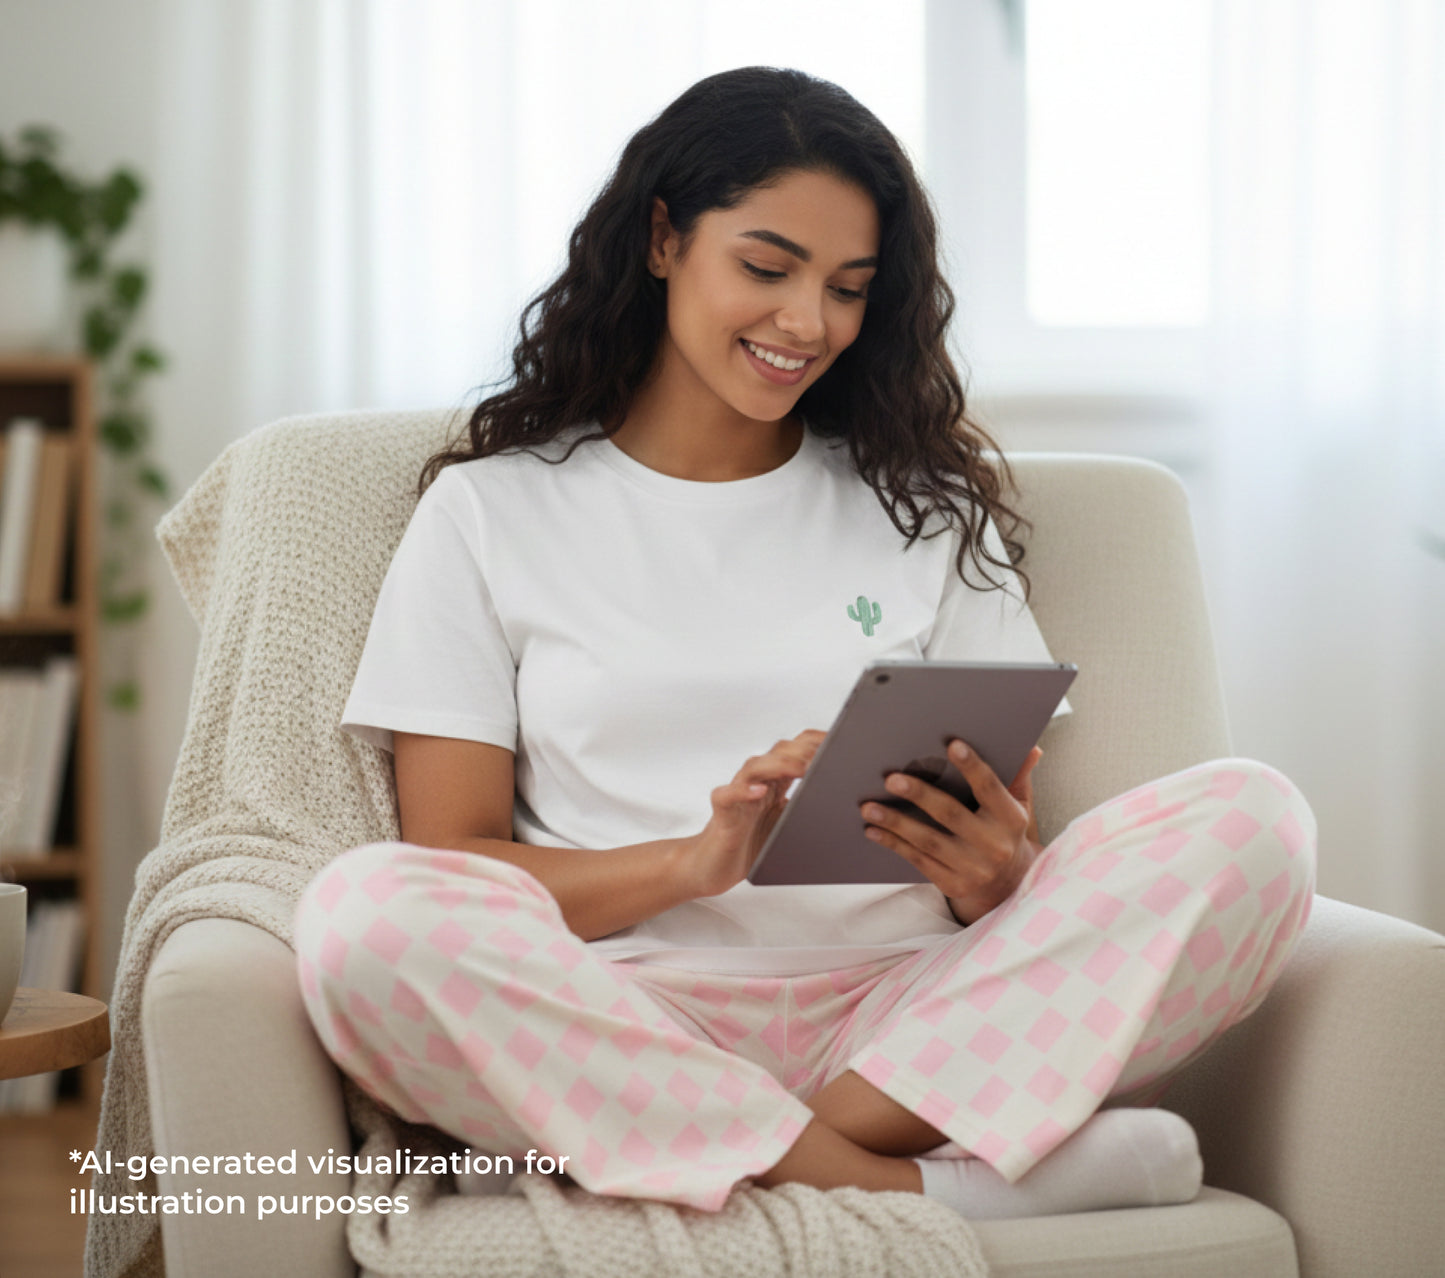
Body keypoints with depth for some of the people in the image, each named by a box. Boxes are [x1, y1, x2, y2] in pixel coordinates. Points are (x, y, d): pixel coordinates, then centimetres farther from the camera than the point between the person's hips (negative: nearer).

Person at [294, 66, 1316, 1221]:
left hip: (909, 1021, 2)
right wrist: (695, 860, -15)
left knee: (1251, 823, -21)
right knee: (363, 918, -34)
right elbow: (450, 862, 3)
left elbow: (1013, 847, 13)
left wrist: (994, 875, -13)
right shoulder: (491, 511, 12)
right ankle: (927, 1184, -30)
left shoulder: (926, 509, 20)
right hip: (626, 1029, -1)